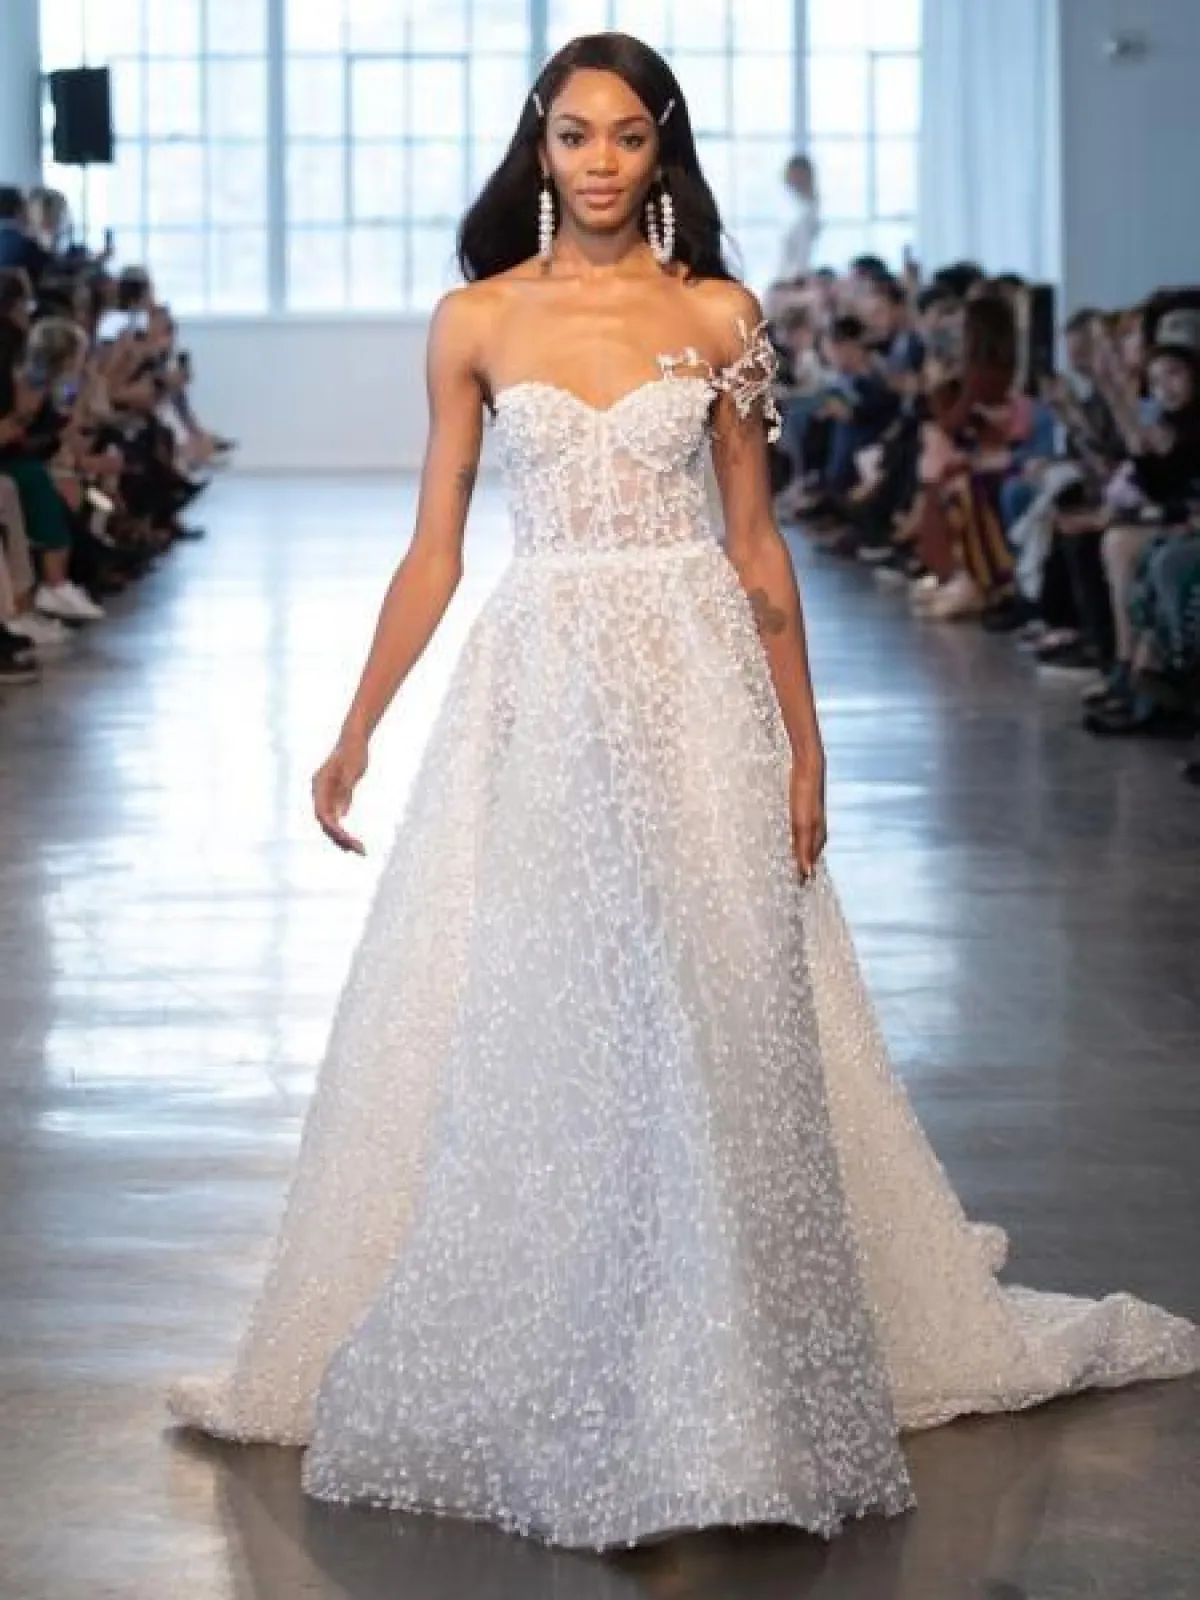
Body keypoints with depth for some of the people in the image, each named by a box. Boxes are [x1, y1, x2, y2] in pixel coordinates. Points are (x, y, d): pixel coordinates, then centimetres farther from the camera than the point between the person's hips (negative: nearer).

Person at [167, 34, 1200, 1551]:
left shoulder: (719, 318, 4)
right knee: (522, 1035, 1)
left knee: (707, 1026, -1)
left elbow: (757, 546, 5)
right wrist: (356, 729, 3)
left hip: (695, 687, 0)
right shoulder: (475, 324, 5)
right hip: (535, 690, 1)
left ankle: (722, 1364, 11)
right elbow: (433, 549, 7)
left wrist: (803, 743, 1)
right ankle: (532, 1368, 13)